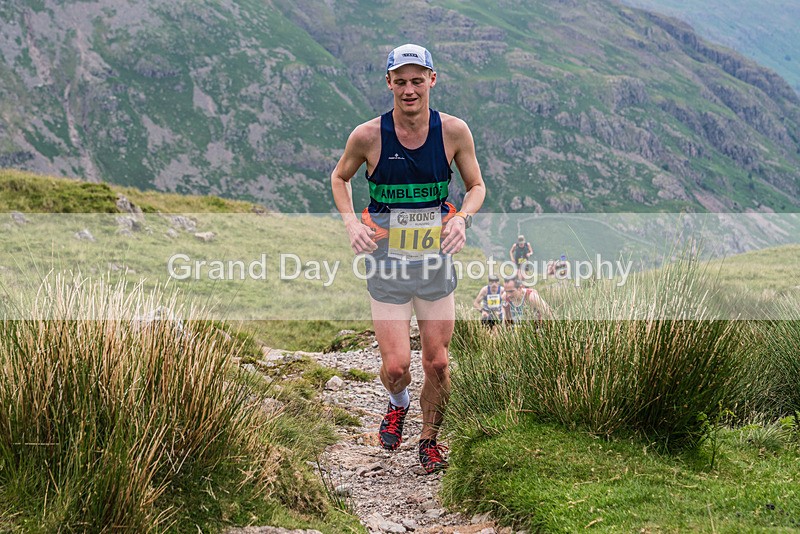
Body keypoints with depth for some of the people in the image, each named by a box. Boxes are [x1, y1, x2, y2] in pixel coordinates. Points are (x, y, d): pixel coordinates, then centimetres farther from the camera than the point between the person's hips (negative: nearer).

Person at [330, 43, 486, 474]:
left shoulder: (454, 131, -8)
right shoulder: (367, 136, -11)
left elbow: (476, 185, 7)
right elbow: (339, 178, 8)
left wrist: (462, 218, -13)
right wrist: (351, 223, -8)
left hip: (436, 261, 2)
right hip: (386, 265, -1)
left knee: (437, 363, 8)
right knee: (395, 366, -5)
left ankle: (429, 441, 32)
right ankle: (397, 405, 32)